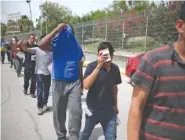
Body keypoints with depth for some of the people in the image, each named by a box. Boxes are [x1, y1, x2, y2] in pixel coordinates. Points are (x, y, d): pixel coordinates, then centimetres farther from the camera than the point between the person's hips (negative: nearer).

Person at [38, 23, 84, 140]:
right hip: (59, 83, -1)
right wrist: (57, 30, -24)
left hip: (75, 83, 1)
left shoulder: (76, 46, 3)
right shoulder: (56, 44, -7)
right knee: (59, 112, 11)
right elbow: (41, 45, -28)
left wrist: (82, 82, 13)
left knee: (75, 111, -4)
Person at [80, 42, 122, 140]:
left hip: (109, 110, 2)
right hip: (93, 109, -2)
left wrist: (115, 104, 17)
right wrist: (99, 66, -31)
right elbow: (86, 85, -29)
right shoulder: (92, 66, -16)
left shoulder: (115, 68, -4)